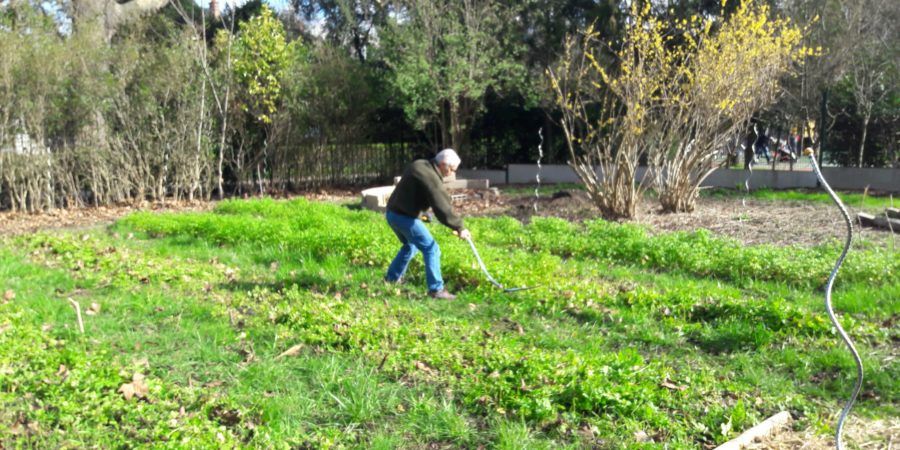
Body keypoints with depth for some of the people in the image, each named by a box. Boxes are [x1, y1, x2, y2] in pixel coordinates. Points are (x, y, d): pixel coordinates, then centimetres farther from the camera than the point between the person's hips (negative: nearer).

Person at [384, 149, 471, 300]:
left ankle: (392, 277, 39)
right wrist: (459, 227, -18)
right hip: (405, 217, -10)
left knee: (410, 246, 29)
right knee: (431, 249, -5)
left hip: (393, 213, 10)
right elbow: (442, 207, -23)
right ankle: (436, 289, -6)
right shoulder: (430, 178, -20)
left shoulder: (419, 165, 9)